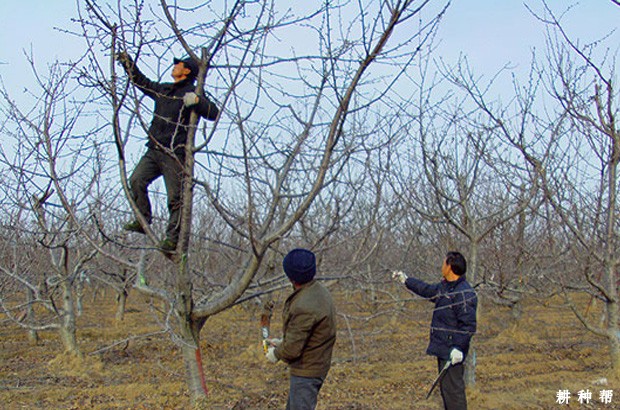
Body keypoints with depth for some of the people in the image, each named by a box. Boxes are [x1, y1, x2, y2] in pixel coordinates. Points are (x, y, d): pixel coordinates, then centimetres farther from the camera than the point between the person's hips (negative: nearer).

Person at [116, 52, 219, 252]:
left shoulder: (193, 94, -1)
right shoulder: (163, 89, 20)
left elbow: (214, 113, -13)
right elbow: (141, 81, 35)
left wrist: (197, 101, -27)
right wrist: (127, 62, 36)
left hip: (175, 154, -7)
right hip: (153, 150, 7)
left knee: (175, 198, -6)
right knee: (136, 181, -9)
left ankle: (172, 238, 0)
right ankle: (143, 221, 1)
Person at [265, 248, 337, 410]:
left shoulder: (304, 306, -31)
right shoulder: (319, 290, 0)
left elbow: (293, 348, -25)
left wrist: (276, 354, -6)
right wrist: (282, 342, 12)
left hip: (306, 371, -10)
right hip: (317, 365, 10)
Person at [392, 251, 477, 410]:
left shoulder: (464, 294, -19)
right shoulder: (444, 287, 12)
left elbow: (468, 325, -22)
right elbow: (427, 290, 30)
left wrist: (458, 348, -27)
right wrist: (406, 280, 37)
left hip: (453, 352, -10)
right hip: (443, 349, 10)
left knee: (453, 389, -7)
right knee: (446, 388, 17)